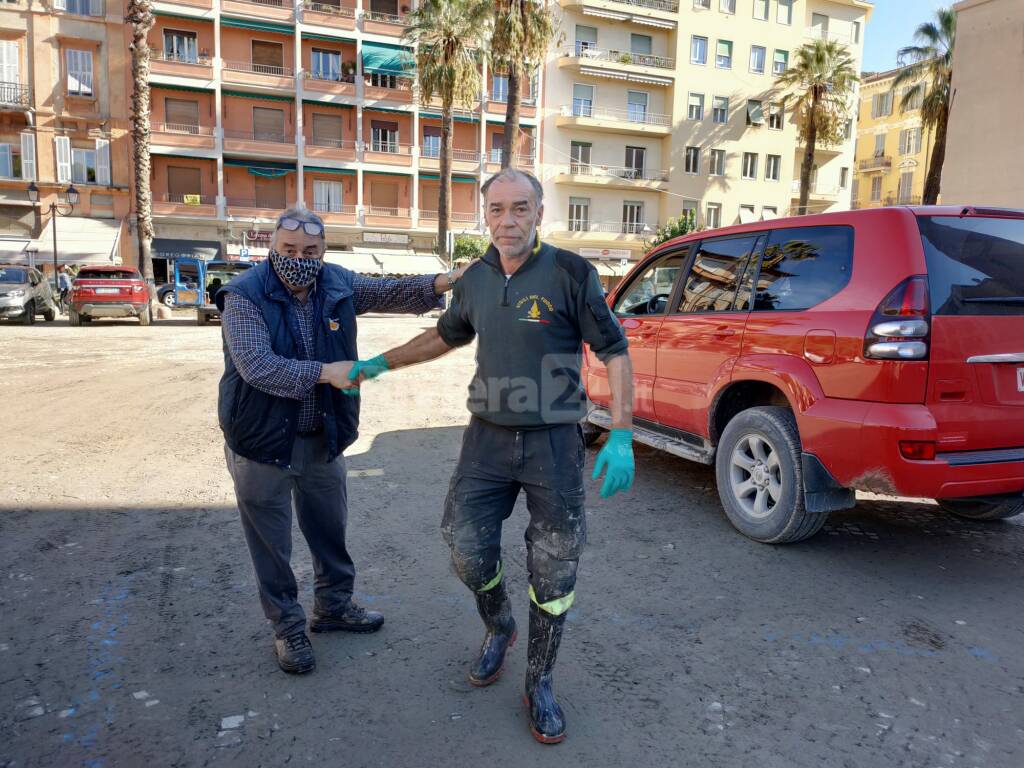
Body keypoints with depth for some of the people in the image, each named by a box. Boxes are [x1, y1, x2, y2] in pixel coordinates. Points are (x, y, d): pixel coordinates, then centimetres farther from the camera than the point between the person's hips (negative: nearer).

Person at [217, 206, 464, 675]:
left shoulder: (339, 285, -1)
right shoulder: (244, 296, -17)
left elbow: (393, 293, 4)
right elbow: (256, 365, -28)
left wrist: (439, 284, -13)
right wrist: (324, 372, -35)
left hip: (323, 437, 5)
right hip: (262, 440, -5)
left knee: (330, 529, 20)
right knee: (272, 542, 9)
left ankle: (334, 606, 41)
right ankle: (287, 626, 28)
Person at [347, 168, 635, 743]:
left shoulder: (571, 274, -10)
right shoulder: (476, 280, 5)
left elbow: (614, 351, -8)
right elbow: (447, 336, 23)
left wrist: (623, 437, -16)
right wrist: (380, 364, 21)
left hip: (554, 443, -3)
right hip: (487, 438, 4)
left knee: (553, 572, 6)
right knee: (469, 552, 7)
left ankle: (541, 685, 28)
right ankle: (499, 630, 40)